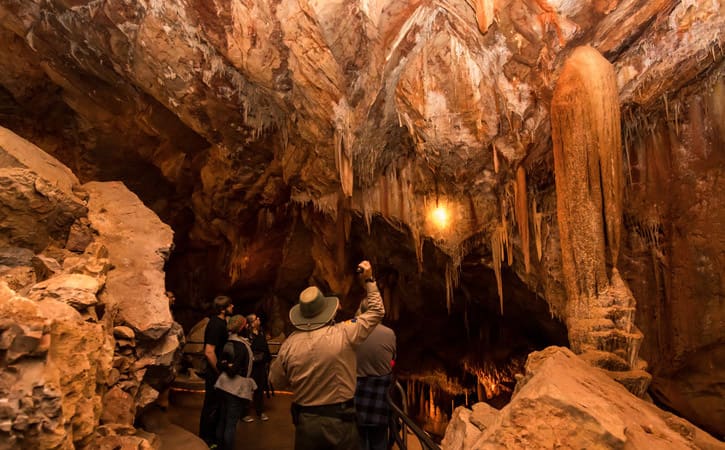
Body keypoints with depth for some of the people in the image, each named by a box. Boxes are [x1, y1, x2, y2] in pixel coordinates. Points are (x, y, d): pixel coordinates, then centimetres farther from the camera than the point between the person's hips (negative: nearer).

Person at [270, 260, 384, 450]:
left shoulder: (289, 344, -10)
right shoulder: (343, 334, -16)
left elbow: (276, 381, 5)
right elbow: (377, 311, -2)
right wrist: (369, 280, 5)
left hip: (305, 422, 2)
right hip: (340, 421, -2)